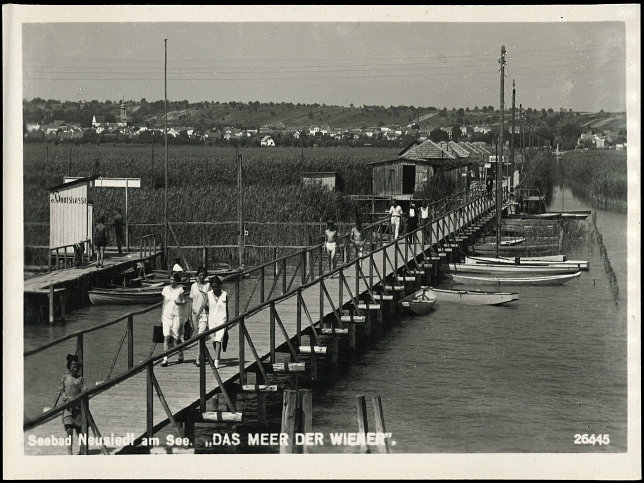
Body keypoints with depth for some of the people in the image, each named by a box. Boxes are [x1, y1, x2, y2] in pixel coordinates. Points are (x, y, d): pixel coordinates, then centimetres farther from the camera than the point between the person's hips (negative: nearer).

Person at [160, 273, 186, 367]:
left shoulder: (180, 289, -2)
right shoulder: (166, 289, 5)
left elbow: (184, 301, 3)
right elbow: (164, 303, 11)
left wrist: (179, 303, -21)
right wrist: (161, 317, 11)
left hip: (177, 316, -2)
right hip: (166, 315, 2)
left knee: (177, 338, 4)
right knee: (166, 337, -8)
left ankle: (181, 355, 30)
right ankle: (165, 359, -9)